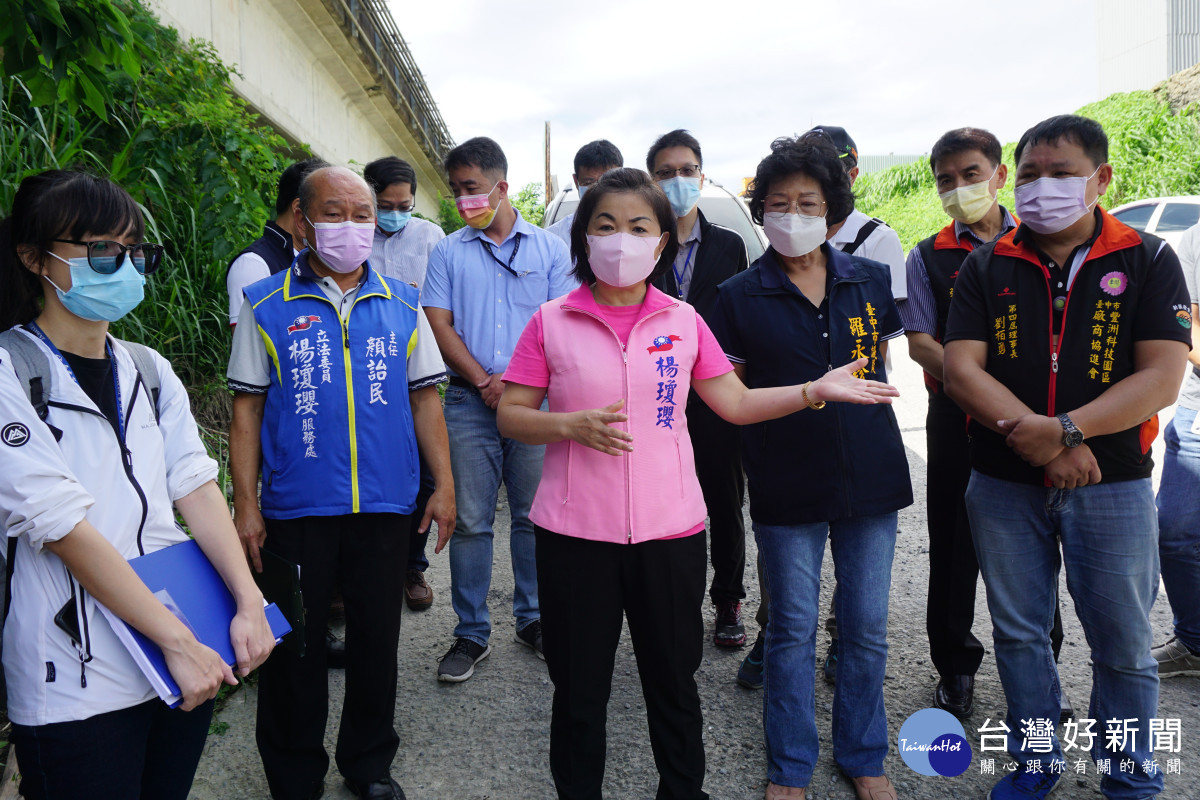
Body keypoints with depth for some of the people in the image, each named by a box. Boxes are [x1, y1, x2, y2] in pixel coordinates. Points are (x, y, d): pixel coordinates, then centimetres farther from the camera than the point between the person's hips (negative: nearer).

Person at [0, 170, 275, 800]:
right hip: (78, 686, -5)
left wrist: (250, 602, -12)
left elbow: (195, 486, 1)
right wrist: (178, 641, -18)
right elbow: (63, 526, -17)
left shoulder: (150, 371, 9)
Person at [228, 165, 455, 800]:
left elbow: (424, 396, 9)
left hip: (385, 507, 2)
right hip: (296, 509, -1)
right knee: (293, 647, 9)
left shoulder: (402, 304, 6)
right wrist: (245, 504, -3)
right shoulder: (266, 306, 1)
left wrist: (443, 484, 3)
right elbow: (247, 409, 1)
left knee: (377, 640, 13)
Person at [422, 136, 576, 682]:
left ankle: (533, 620, 23)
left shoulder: (550, 248, 8)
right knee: (471, 520, 2)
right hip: (471, 403, 1)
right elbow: (439, 326, 4)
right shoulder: (448, 252, 11)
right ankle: (471, 633, 13)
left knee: (534, 515, 7)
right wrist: (483, 381, -8)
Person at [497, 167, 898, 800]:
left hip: (670, 530, 2)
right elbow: (510, 414, -1)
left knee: (674, 684, 17)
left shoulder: (683, 322, 5)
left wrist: (816, 390, -3)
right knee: (579, 691, 11)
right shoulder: (552, 322, -1)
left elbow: (736, 402, 8)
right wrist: (574, 425, -19)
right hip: (575, 534, -1)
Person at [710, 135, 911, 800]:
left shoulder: (870, 281, 4)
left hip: (870, 476, 3)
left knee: (866, 628, 13)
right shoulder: (740, 296, -3)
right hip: (787, 487, -2)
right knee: (792, 630, 8)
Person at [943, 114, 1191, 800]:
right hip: (1004, 485, 2)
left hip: (1112, 484, -1)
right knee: (1020, 633, 14)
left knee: (1123, 645, 10)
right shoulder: (987, 267, 3)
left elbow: (1162, 379, -10)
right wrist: (1041, 440, -18)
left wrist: (1064, 429, -22)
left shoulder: (1148, 260, -1)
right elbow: (961, 371, -7)